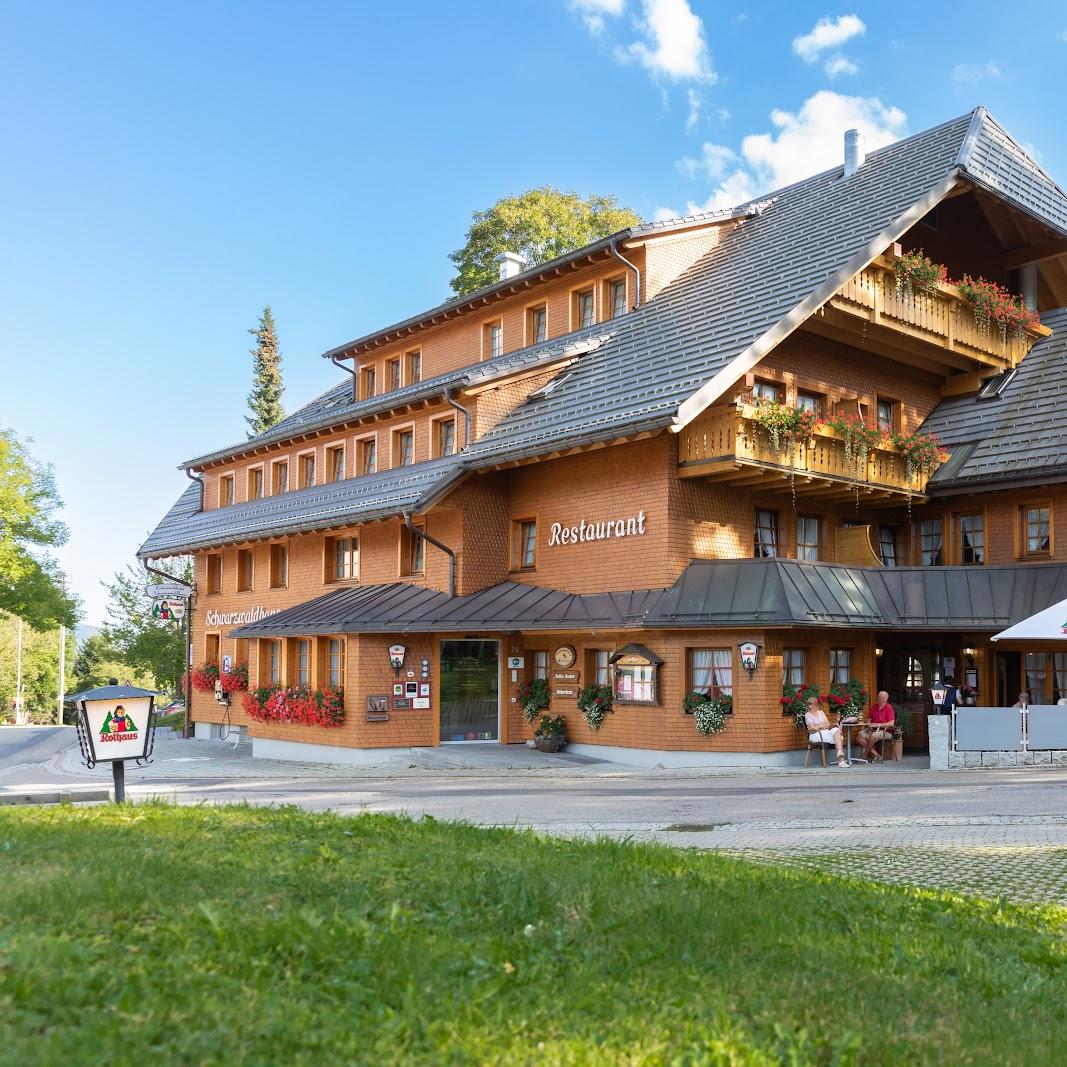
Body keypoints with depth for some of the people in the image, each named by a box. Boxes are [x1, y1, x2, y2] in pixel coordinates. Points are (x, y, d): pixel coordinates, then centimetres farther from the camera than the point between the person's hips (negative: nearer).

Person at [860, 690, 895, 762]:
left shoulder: (889, 708, -8)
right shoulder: (874, 706, 11)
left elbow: (891, 724, -18)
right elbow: (869, 718, 22)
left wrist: (878, 725, -20)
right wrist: (869, 724, -1)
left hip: (885, 731, -7)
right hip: (873, 730, 7)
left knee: (873, 735, -36)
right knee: (861, 735, -20)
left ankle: (865, 755, -15)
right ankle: (875, 755, -19)